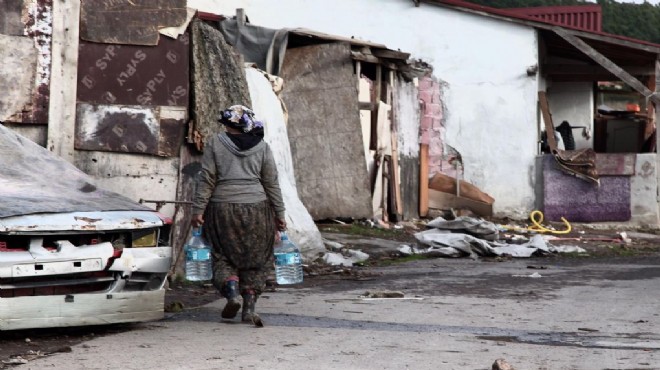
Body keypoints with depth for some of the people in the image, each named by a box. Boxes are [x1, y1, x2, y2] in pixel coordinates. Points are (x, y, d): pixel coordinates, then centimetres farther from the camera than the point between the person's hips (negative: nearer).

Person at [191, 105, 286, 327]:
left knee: (223, 257, 11)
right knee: (256, 259, 9)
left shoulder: (215, 144, 0)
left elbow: (206, 180, -3)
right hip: (256, 209, 1)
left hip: (222, 209, -1)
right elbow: (272, 184, 5)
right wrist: (279, 214, 10)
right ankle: (249, 307, 2)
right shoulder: (262, 147, 5)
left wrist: (198, 210, -1)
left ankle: (231, 291, -14)